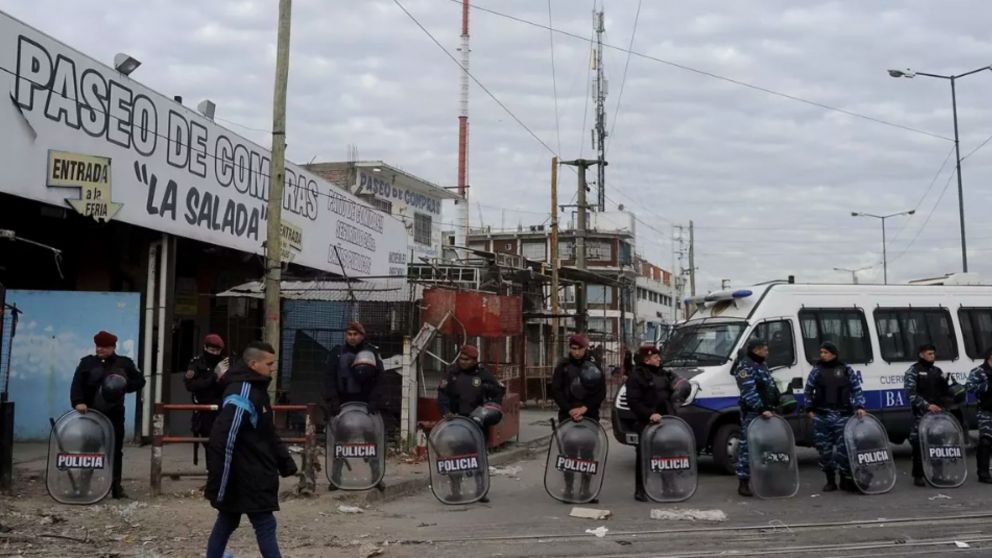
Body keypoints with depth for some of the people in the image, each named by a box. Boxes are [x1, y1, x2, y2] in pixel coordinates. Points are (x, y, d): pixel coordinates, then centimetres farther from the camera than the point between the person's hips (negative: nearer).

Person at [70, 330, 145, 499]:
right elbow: (77, 384, -7)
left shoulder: (124, 363, 5)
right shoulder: (87, 362, 3)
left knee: (115, 450, 4)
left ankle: (116, 486, 10)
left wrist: (125, 385, -11)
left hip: (114, 414, 1)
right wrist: (78, 402, -24)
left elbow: (140, 380, 9)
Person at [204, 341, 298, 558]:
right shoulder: (242, 393, -21)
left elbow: (268, 434, 21)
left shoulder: (256, 389, 13)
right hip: (246, 478, -10)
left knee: (227, 523, 17)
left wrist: (285, 462, 17)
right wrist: (217, 484, -27)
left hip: (253, 476, 10)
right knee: (266, 525, -4)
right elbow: (223, 440, -26)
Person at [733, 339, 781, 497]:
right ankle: (743, 483, -6)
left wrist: (772, 409, 17)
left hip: (766, 413, 10)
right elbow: (749, 392, -20)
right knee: (748, 446, -8)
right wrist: (762, 409, -25)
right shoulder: (745, 366, -10)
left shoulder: (762, 365, 21)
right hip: (752, 414, -10)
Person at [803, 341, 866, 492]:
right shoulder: (816, 371, 8)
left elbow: (857, 390, 6)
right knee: (824, 448, 3)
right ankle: (830, 481, 12)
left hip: (842, 415, -1)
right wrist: (810, 409, 5)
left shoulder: (847, 371, 7)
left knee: (844, 446, -4)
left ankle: (845, 479, 9)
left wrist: (859, 407, -6)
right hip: (821, 416, 1)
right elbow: (808, 391, 11)